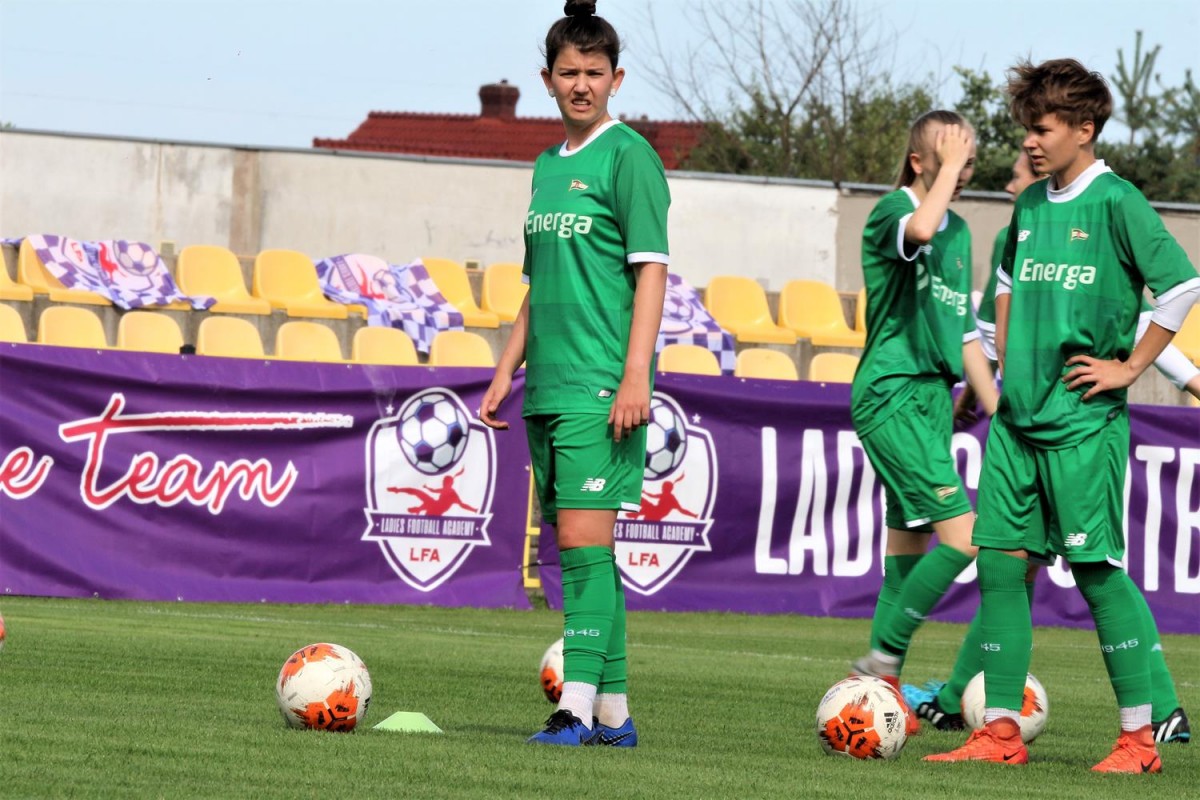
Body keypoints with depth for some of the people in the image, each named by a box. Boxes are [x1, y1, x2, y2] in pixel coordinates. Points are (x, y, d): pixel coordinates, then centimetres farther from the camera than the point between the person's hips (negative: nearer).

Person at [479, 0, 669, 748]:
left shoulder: (628, 155, -6)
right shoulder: (548, 166, 17)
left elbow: (651, 269, -11)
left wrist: (635, 377, -18)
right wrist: (507, 370, 19)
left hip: (602, 385, -8)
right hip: (549, 389, 8)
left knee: (585, 536, -14)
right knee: (576, 546, 9)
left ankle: (579, 705, -17)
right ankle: (613, 709, 14)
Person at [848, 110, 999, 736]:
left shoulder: (959, 232, 17)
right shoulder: (891, 210, -8)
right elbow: (919, 229, -35)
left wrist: (999, 414, 20)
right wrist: (948, 166, -20)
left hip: (934, 396, 9)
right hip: (890, 395, -9)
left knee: (910, 545, 8)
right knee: (960, 534, -17)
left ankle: (878, 685, 12)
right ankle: (881, 662, -9)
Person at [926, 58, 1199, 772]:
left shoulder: (1116, 202, -9)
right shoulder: (1030, 206, 12)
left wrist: (1128, 368, -12)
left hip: (1083, 420, -7)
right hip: (1017, 417, 7)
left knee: (1096, 568, -6)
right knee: (1001, 564, 3)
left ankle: (1140, 737, 1)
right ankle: (1001, 731, 8)